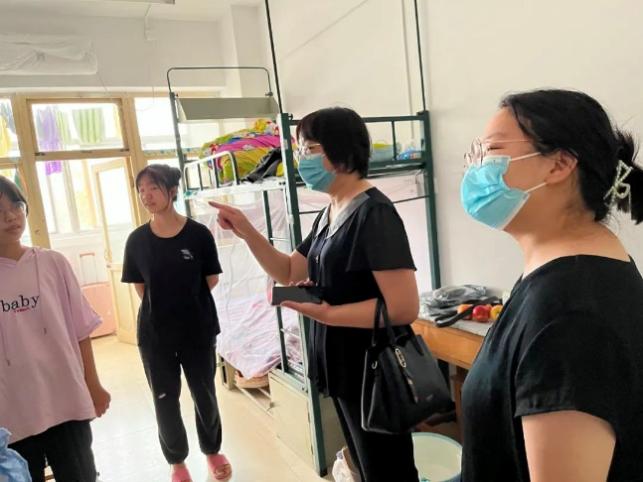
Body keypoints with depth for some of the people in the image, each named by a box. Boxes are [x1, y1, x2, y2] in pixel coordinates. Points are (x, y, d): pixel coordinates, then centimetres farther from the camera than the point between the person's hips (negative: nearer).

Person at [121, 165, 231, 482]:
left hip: (198, 329, -1)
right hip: (154, 333, 2)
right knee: (165, 400, 13)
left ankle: (212, 450, 40)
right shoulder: (137, 240, -5)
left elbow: (211, 281, -3)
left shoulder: (198, 234, -12)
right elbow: (141, 288, 4)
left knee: (204, 394, 14)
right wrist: (163, 304, 0)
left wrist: (183, 301, 4)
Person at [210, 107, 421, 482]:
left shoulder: (373, 213, -22)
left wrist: (326, 314, -24)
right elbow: (289, 272, 12)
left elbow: (404, 307, -29)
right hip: (343, 368, 9)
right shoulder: (329, 214, 6)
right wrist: (247, 232, 0)